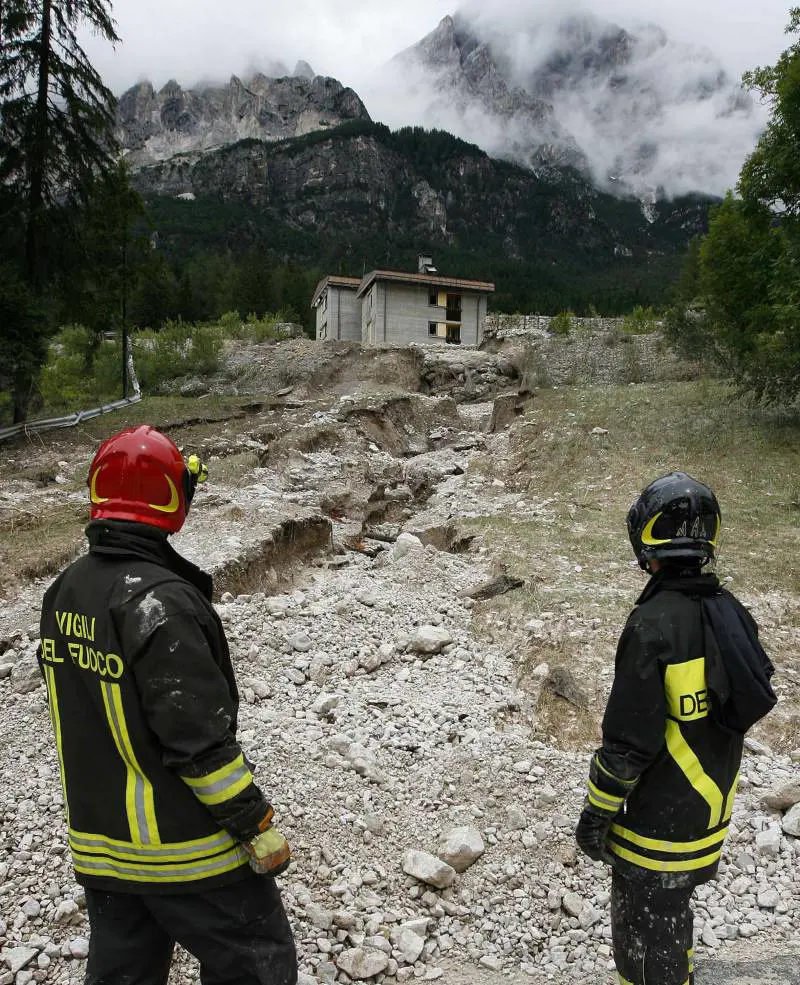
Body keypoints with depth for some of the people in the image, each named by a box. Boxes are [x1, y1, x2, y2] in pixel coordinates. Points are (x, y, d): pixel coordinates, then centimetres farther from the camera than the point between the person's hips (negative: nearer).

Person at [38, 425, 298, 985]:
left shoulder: (65, 591, 0)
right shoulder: (161, 601, -27)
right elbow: (200, 737, -26)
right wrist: (256, 826, -15)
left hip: (98, 844, 8)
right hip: (186, 852, -8)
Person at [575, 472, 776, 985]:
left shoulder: (654, 624, -28)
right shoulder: (734, 614, -3)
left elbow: (629, 739, -24)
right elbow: (738, 711, 9)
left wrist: (596, 813, -11)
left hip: (659, 823, -7)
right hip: (712, 814, 8)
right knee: (673, 917, 29)